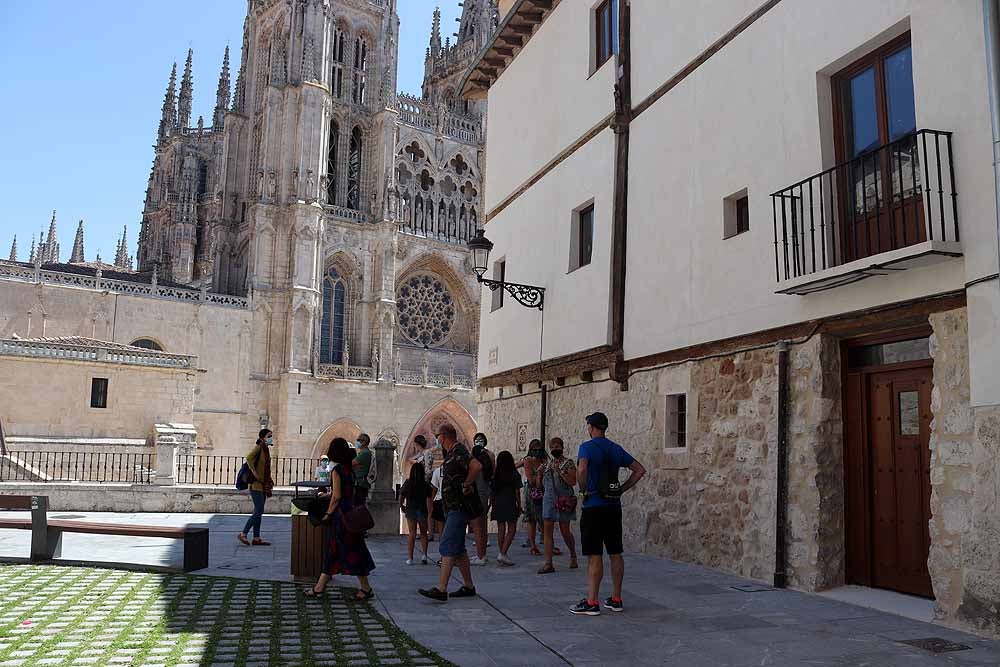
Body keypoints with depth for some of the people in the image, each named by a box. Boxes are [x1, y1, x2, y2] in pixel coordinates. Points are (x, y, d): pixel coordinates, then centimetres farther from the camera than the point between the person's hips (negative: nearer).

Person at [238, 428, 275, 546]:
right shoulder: (258, 447, -12)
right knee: (259, 511, -9)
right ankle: (243, 534, 1)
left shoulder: (266, 449, 14)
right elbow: (249, 458, -29)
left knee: (258, 512, 10)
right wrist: (254, 473, -25)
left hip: (263, 486, 9)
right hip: (256, 485, -9)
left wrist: (269, 481, 18)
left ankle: (256, 538, 13)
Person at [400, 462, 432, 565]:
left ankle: (410, 558, 3)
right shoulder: (425, 485, -8)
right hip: (422, 510, 0)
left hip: (410, 510, 0)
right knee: (423, 533, 15)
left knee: (411, 533, 7)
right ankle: (424, 554, 3)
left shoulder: (407, 483, -6)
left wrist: (401, 506, 16)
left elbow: (401, 497, -2)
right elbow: (431, 496, 1)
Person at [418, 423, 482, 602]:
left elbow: (476, 465, -31)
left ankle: (441, 590, -15)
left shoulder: (458, 451, -15)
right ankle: (468, 586, 21)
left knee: (448, 546, -13)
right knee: (458, 548, 14)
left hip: (459, 508, -11)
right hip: (453, 507, 11)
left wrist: (466, 485, -21)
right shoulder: (450, 453, 16)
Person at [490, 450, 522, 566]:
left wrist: (491, 504, 14)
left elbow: (491, 492, 4)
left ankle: (503, 554, 17)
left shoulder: (494, 475, 2)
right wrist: (519, 505, 3)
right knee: (511, 530, 1)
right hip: (510, 504, -3)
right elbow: (517, 492, -4)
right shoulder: (514, 475, -5)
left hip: (498, 504, 4)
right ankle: (503, 554, -12)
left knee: (501, 529, 11)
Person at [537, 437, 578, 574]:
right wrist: (539, 473, -2)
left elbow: (573, 482, -14)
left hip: (563, 500, -4)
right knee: (547, 530, -4)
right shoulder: (547, 464, 13)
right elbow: (540, 484, 16)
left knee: (565, 531, 4)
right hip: (548, 500, 4)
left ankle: (573, 555, 30)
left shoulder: (568, 463, -2)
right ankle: (548, 563, -4)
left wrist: (559, 471, -20)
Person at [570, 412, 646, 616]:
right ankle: (616, 599, 17)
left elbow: (582, 469, -28)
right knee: (615, 553, 11)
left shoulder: (587, 447, -8)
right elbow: (640, 470, 12)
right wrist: (622, 489, 9)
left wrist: (584, 490, -12)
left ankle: (592, 603, -1)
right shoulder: (616, 448, 11)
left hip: (594, 506, -6)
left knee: (594, 555, -4)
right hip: (614, 506, 6)